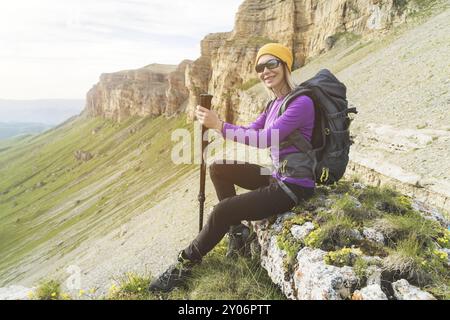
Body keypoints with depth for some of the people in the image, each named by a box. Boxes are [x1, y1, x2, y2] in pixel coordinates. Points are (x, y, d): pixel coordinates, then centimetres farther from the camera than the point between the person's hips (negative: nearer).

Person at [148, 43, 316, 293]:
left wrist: (219, 126, -30)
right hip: (278, 176, 9)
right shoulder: (275, 103, 10)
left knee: (222, 211, -15)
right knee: (218, 169, 10)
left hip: (294, 186, -9)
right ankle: (237, 229, 14)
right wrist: (215, 124, -5)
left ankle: (186, 264, 7)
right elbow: (251, 132, 10)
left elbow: (266, 139, -28)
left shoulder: (301, 103, -19)